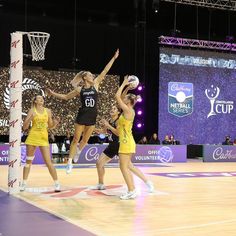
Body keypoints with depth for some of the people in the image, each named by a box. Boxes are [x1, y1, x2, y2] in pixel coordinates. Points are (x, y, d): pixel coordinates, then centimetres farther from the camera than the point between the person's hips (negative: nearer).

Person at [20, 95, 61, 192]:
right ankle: (24, 183, 17)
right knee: (28, 161, 7)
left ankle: (57, 183, 2)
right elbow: (24, 127, -4)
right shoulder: (32, 111, -1)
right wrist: (29, 119, -21)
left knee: (48, 162, -6)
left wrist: (56, 122, -7)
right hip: (32, 137, 0)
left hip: (44, 138, 0)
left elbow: (50, 126, 13)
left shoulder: (48, 111, 5)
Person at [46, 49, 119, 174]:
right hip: (82, 115, -2)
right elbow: (66, 97, 11)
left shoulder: (95, 85, 4)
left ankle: (77, 152, 43)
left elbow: (105, 71, 2)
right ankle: (69, 162, 5)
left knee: (85, 140, 13)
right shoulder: (79, 89, 0)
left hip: (92, 116, 2)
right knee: (76, 139, 0)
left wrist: (114, 58, 1)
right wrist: (53, 94, 5)